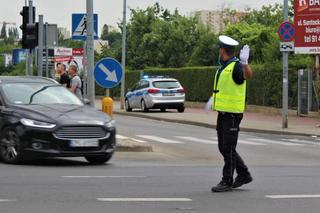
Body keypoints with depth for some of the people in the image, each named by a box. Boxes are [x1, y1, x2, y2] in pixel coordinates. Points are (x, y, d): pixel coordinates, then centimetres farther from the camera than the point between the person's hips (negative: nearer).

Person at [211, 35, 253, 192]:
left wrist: (245, 62, -53)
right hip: (223, 113, 9)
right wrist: (213, 99, 27)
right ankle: (243, 174, 22)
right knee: (223, 147, 13)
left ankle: (227, 181, 0)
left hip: (233, 113, -9)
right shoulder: (223, 67, 15)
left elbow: (248, 75, -37)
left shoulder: (237, 66, -14)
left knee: (228, 148, -6)